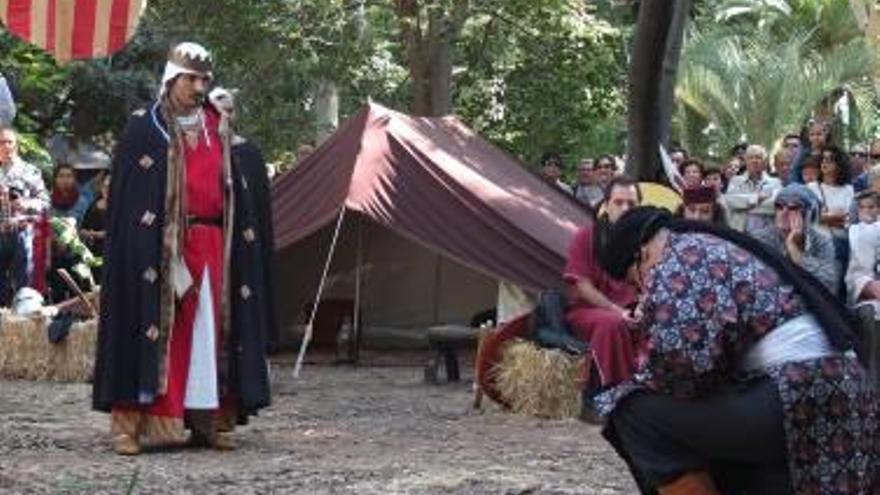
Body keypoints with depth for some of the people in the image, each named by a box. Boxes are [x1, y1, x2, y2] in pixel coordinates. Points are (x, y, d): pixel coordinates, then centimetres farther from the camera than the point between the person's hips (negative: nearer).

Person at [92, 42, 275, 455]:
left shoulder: (216, 128, 16)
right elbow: (125, 196, -4)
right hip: (156, 246, -5)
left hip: (209, 245, 5)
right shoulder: (144, 128, 1)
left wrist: (241, 240, 10)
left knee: (209, 333, 4)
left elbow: (233, 190, 18)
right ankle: (131, 424, -5)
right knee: (154, 331, -7)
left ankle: (209, 419, 10)